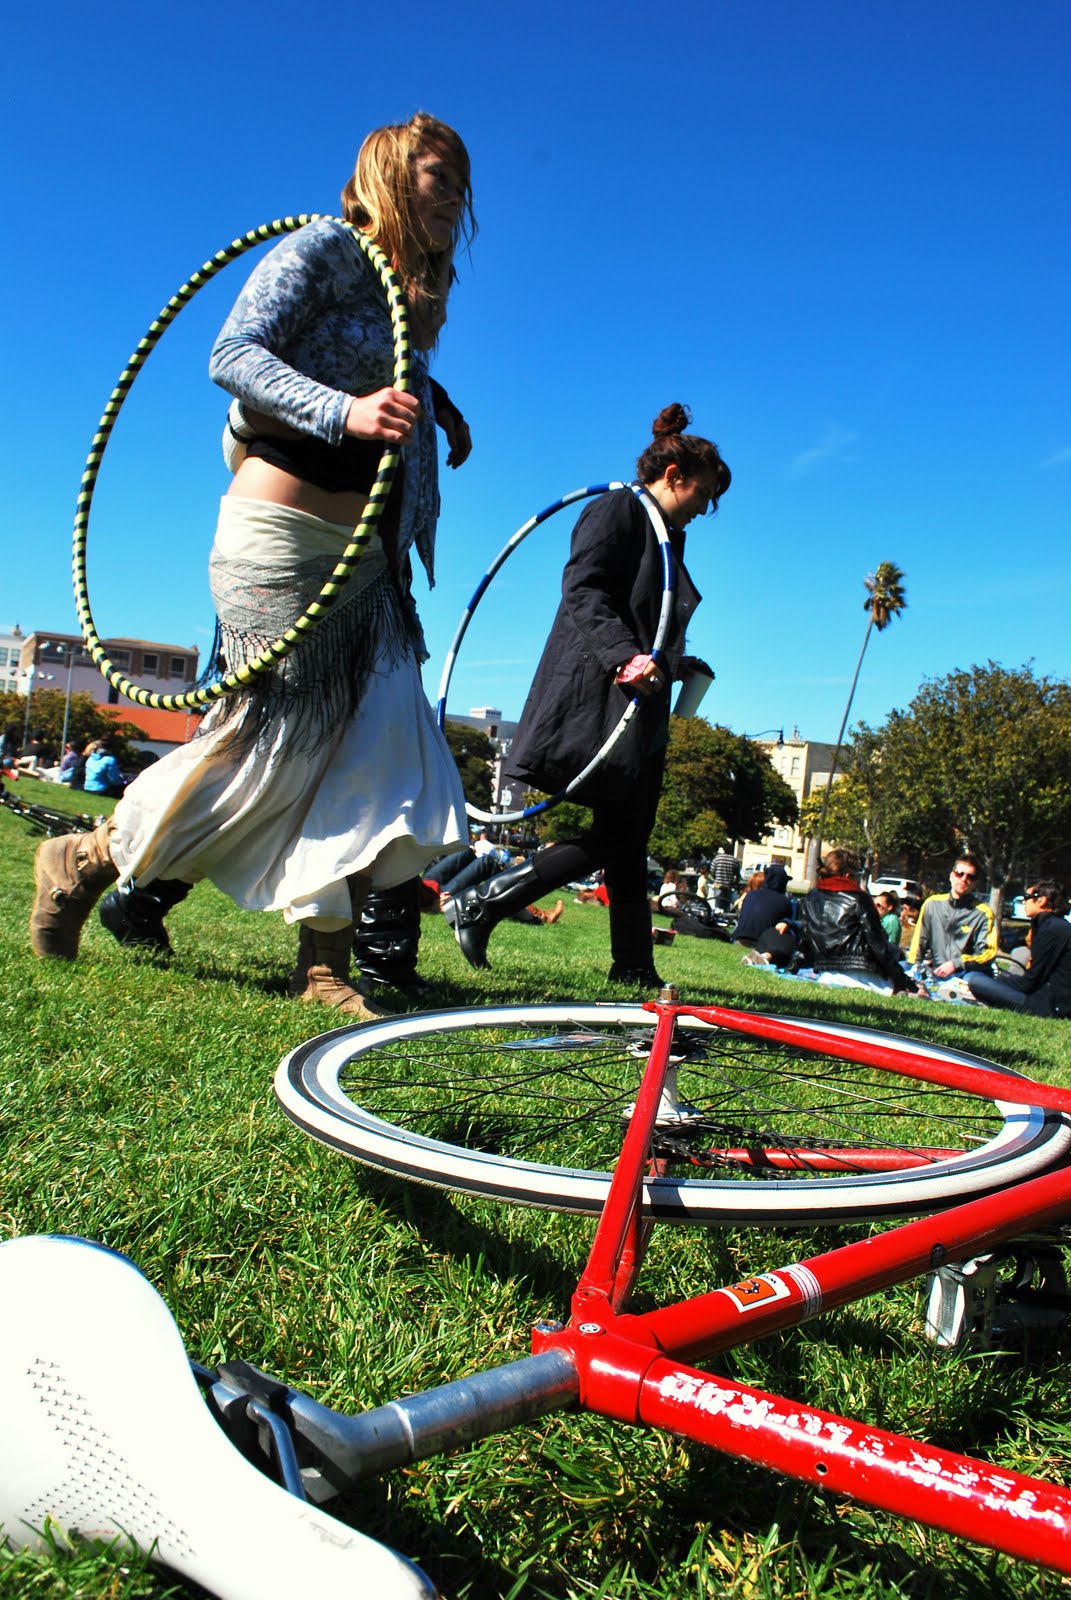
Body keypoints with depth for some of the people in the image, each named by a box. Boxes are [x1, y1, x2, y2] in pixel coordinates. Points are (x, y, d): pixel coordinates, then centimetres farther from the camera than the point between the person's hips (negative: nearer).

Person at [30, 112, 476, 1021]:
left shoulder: (417, 292, 21)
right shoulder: (324, 249, -2)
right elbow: (235, 353, -15)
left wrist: (439, 411, 10)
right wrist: (345, 410, -28)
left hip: (366, 553, 8)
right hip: (282, 531, -8)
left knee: (377, 740, -4)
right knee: (270, 736, -10)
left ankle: (325, 964, 1)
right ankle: (86, 862, 13)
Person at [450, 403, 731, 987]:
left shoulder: (668, 539, 24)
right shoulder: (616, 509, -3)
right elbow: (582, 591, -18)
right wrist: (626, 655, -30)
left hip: (638, 709, 10)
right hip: (596, 699, -10)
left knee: (630, 840, 8)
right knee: (614, 836, -12)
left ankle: (634, 967, 13)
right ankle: (483, 901, -6)